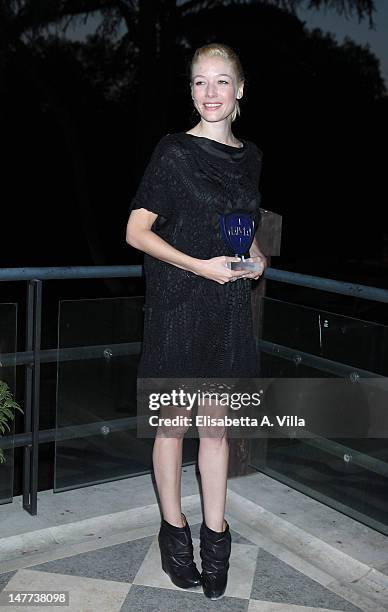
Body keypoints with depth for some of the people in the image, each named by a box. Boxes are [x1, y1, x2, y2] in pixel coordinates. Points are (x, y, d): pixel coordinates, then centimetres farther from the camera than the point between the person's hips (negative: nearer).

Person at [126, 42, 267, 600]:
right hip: (179, 304, -5)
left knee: (217, 425, 12)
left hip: (229, 305, 5)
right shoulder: (174, 152, -8)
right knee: (173, 424, 9)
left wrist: (257, 256, 1)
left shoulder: (250, 156, 10)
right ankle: (174, 528, 27)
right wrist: (201, 266, -19)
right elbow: (137, 232, -10)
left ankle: (215, 533, 25)